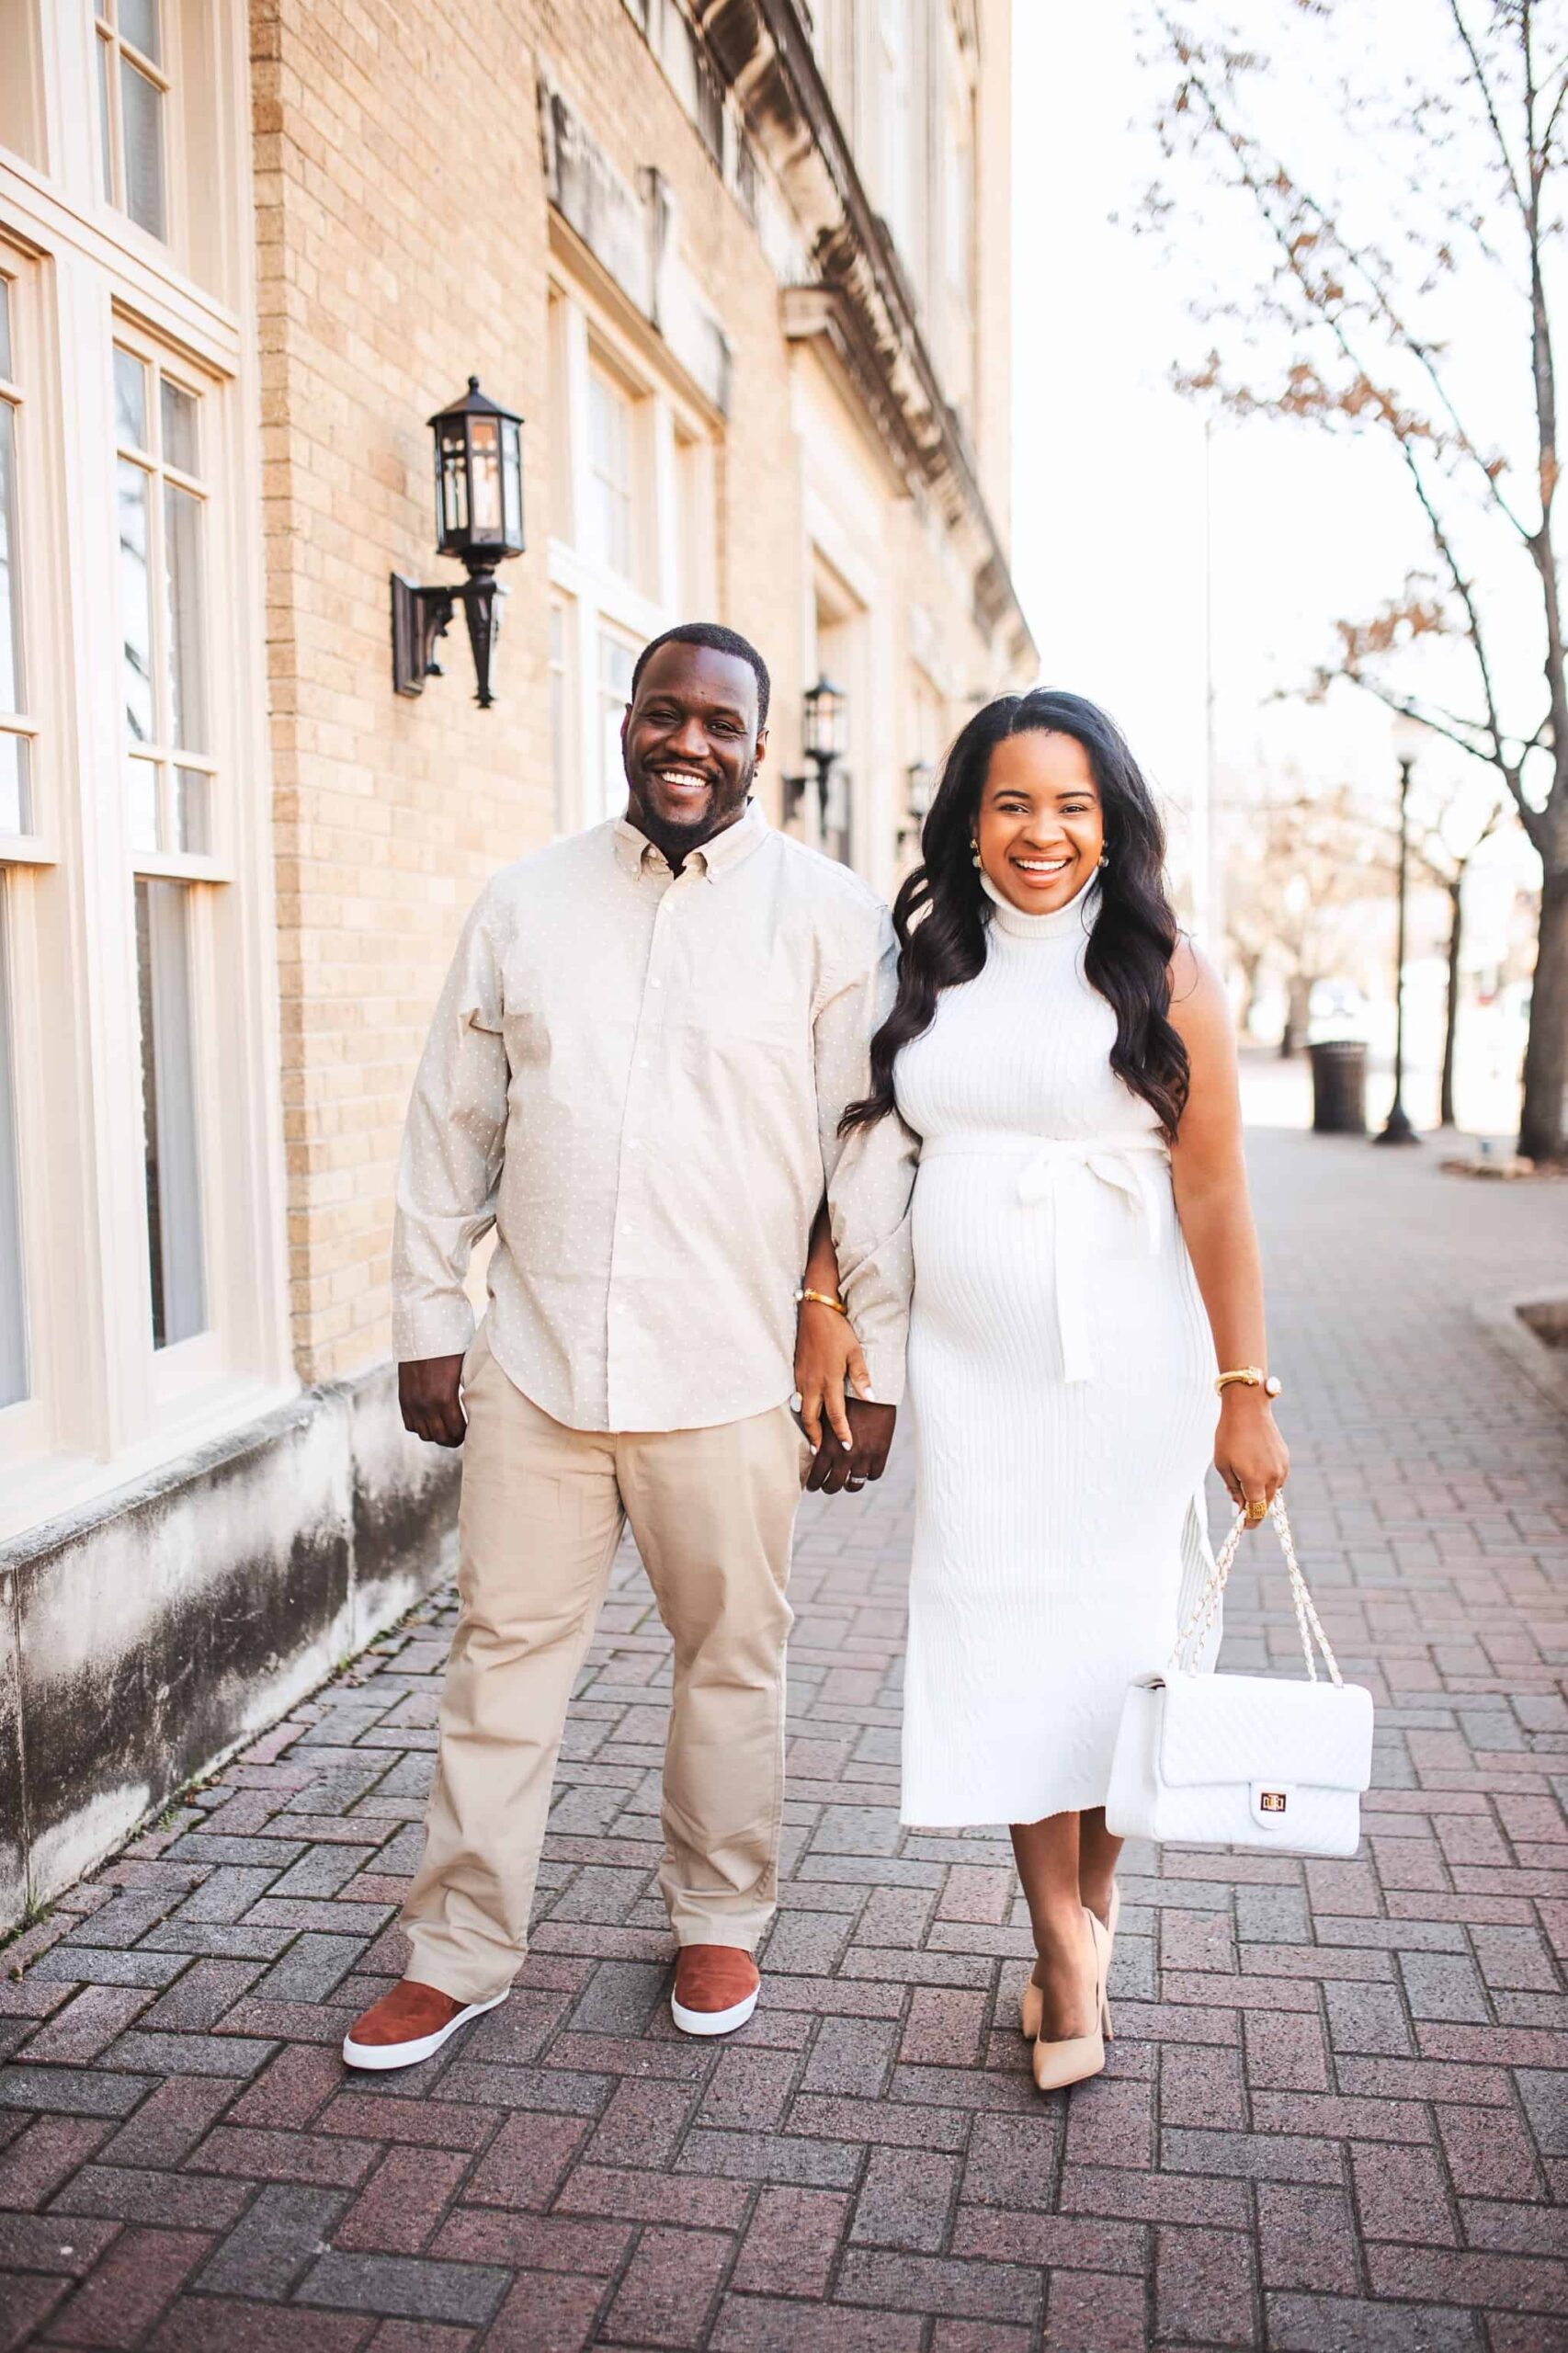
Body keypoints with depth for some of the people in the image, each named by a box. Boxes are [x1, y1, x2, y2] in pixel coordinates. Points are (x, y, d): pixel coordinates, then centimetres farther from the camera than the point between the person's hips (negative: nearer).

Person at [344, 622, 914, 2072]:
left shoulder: (830, 917, -2)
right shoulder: (527, 902, 6)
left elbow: (872, 1151, -3)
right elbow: (454, 1126, 10)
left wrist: (877, 1365, -3)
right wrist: (429, 1321, 8)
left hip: (730, 1379, -2)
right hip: (535, 1360, 2)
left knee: (732, 1660, 13)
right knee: (505, 1654, 11)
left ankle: (719, 1924, 35)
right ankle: (461, 1952, 27)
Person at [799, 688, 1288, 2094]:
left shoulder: (1160, 973, -4)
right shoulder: (926, 969, 6)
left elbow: (1216, 1196, -6)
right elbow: (854, 1142, 11)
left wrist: (1245, 1393, -8)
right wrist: (823, 1306, 3)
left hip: (1124, 1366, -2)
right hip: (970, 1369, 3)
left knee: (1114, 1631, 7)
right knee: (1005, 1640, 4)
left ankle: (1095, 1890, 32)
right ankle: (1065, 1948, 16)